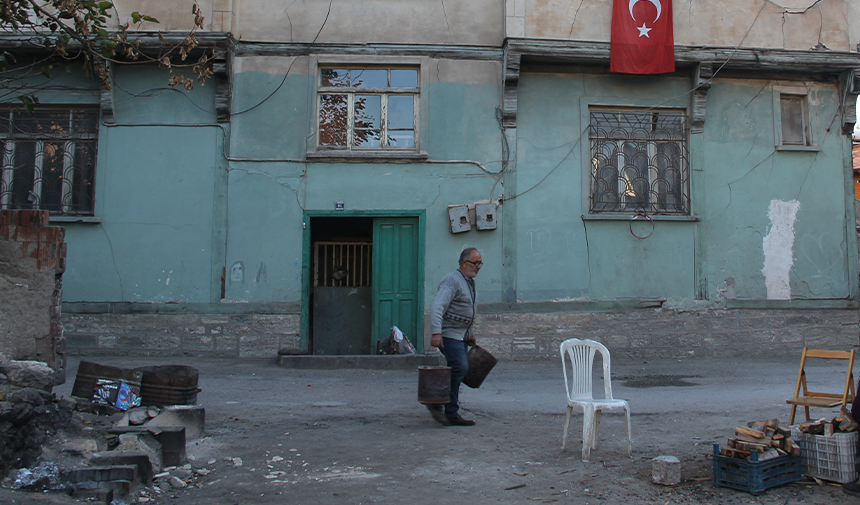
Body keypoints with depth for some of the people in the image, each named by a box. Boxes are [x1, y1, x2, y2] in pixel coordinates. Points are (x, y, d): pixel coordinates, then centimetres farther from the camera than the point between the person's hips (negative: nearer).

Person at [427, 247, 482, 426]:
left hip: (462, 336, 9)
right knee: (460, 367, -18)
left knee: (458, 370, 7)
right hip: (449, 334, -9)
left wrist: (471, 334, 27)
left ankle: (451, 414, 12)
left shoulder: (470, 283, 18)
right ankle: (437, 403, -7)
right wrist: (436, 332, -33)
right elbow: (437, 308, -24)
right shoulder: (452, 281, -14)